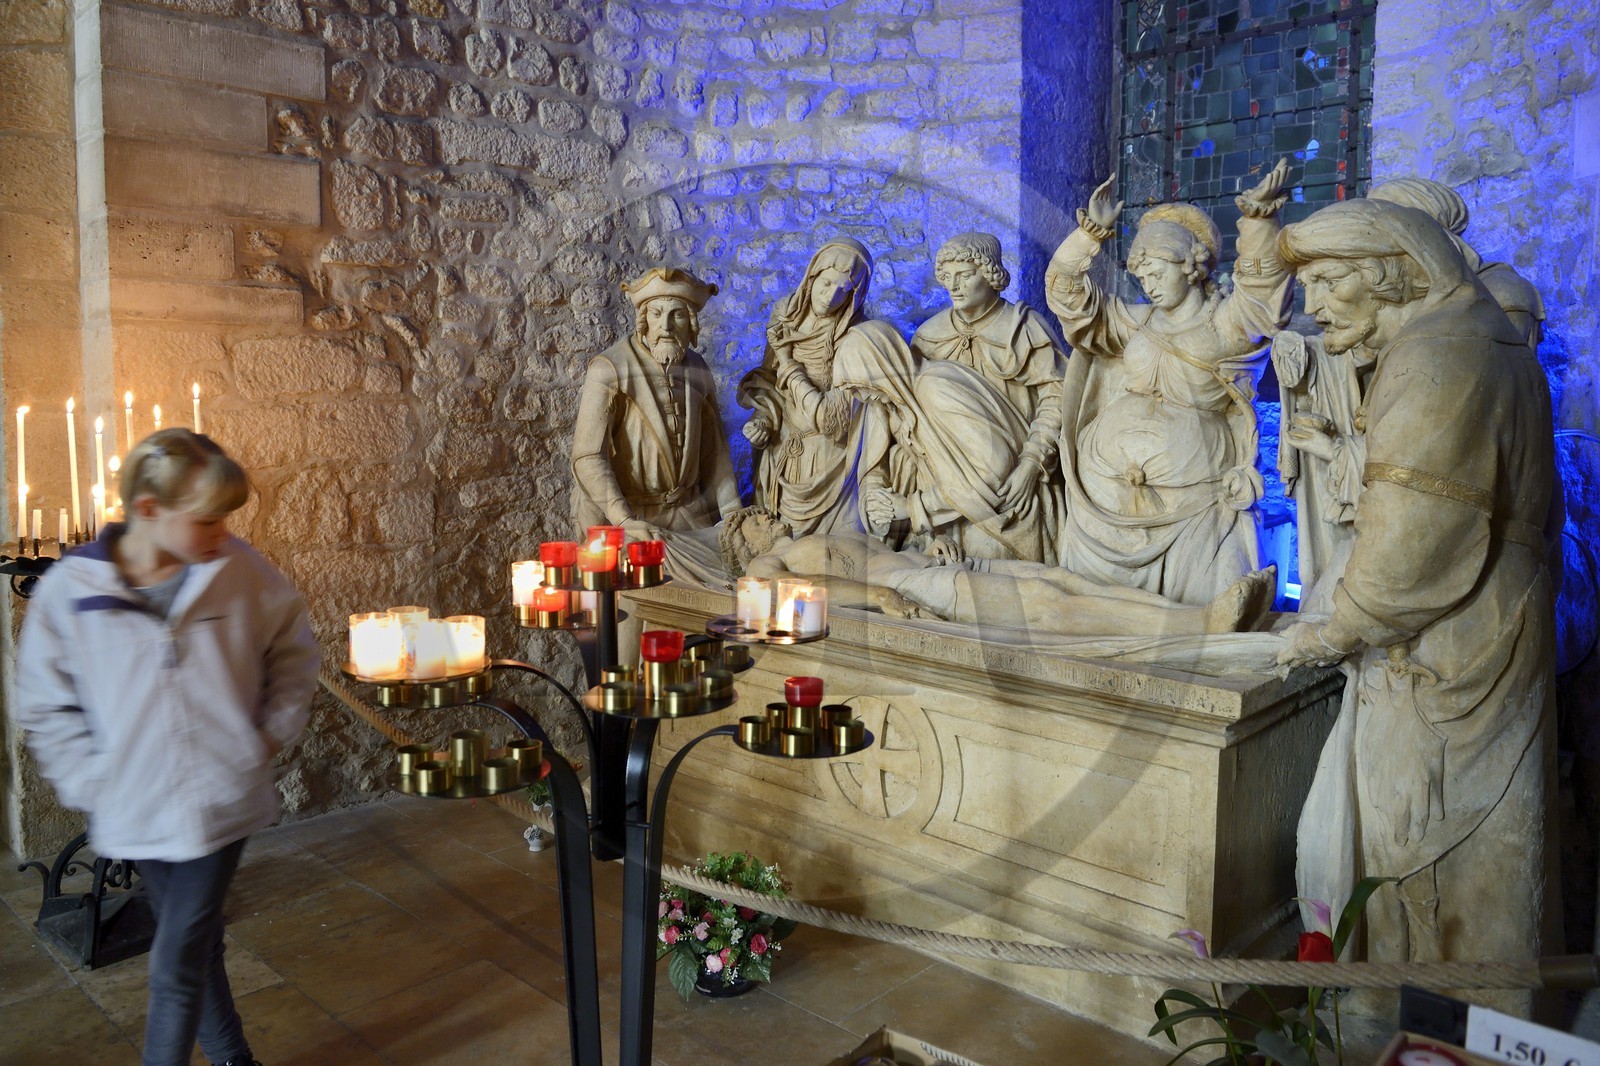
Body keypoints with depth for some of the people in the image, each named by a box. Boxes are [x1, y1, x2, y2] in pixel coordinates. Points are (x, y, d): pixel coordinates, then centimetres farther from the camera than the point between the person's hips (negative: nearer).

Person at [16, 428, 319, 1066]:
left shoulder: (241, 571, -11)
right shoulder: (69, 588, -10)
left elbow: (293, 652, 4)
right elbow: (46, 708, 1)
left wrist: (271, 736, -1)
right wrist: (95, 783, -6)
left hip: (222, 802, -1)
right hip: (137, 813, 2)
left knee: (178, 963, 1)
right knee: (198, 948, 18)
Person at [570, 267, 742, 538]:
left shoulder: (697, 369, 5)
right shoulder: (609, 369, -13)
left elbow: (713, 449, 11)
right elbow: (588, 457, -19)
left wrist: (732, 513, 2)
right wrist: (624, 521, -29)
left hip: (687, 512, 5)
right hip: (617, 516, -4)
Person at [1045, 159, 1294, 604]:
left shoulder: (1225, 325, 3)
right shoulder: (1133, 323, 13)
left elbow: (1263, 288, -15)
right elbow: (1067, 291, 6)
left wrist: (1258, 220, -30)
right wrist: (1090, 234, -10)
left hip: (1192, 500, -3)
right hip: (1110, 496, 4)